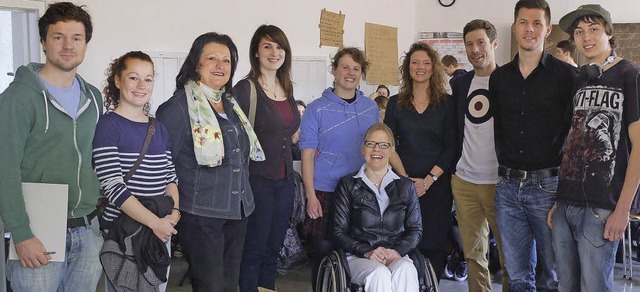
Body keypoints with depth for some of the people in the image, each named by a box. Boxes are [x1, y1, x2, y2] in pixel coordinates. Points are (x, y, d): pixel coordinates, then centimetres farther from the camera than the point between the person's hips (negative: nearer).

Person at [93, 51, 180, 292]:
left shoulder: (159, 129, 11)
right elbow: (113, 186, -17)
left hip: (161, 230, 6)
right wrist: (154, 222, -20)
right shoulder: (108, 126, -9)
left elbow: (170, 176, 12)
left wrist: (174, 211, -7)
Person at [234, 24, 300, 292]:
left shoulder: (287, 90, 11)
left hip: (285, 180, 7)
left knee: (273, 247, 16)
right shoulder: (245, 89, -11)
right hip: (258, 180, -7)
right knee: (254, 249, 4)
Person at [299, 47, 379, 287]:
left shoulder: (371, 107, 9)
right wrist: (311, 196, -11)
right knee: (324, 251, 3)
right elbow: (308, 155, -5)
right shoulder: (317, 109, -2)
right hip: (326, 192, -3)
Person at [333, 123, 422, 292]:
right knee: (380, 274, -36)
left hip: (397, 255, 2)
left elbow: (416, 229, 11)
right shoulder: (348, 184, 9)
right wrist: (367, 252, -13)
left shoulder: (405, 186, 16)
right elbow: (339, 232, 4)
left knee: (406, 270, -35)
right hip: (358, 257, -1)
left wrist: (398, 251, -10)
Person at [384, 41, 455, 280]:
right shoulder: (395, 103, 8)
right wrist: (406, 178, -8)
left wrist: (429, 179, -10)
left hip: (437, 183, -1)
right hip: (403, 182, 1)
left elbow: (450, 146, -1)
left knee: (434, 242, 0)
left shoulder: (446, 103, 4)